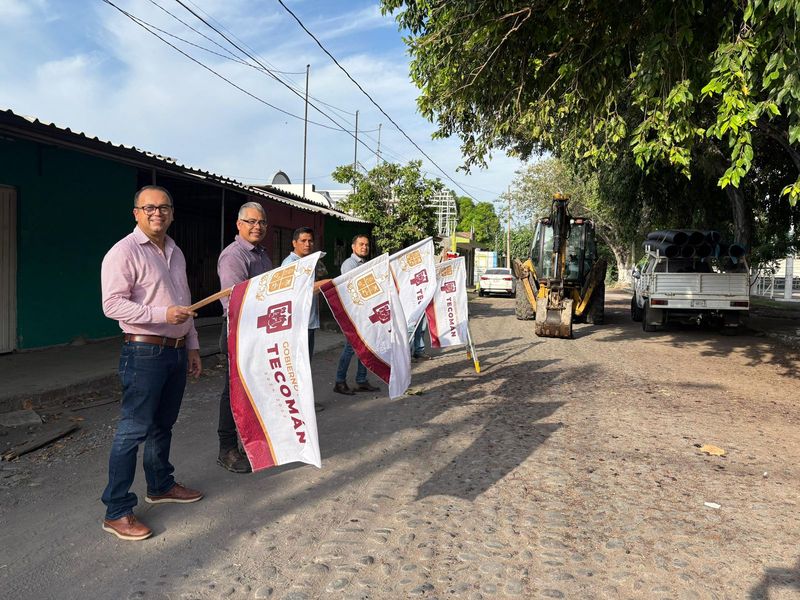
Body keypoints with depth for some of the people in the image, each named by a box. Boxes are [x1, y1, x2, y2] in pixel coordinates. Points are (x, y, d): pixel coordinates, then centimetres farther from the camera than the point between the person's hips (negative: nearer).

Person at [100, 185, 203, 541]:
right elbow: (112, 304, -18)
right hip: (145, 352, -8)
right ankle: (116, 512, 5)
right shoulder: (124, 252, -10)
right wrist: (162, 314, -24)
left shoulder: (175, 253, 15)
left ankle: (160, 486, 35)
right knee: (133, 429, -4)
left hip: (177, 352, 8)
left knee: (163, 425, 19)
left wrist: (192, 346, 19)